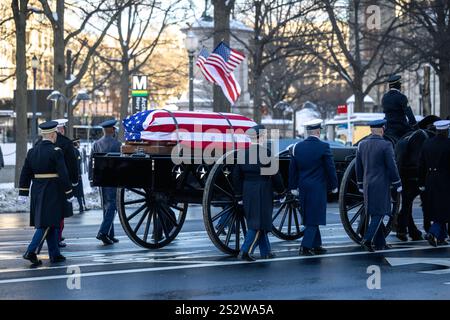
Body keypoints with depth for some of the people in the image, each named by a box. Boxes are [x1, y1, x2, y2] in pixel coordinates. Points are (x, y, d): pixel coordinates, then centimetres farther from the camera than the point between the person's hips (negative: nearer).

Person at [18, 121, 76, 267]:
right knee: (47, 223, -5)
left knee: (52, 223, 14)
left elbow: (25, 174, 8)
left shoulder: (32, 151, 7)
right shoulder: (56, 151, -12)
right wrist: (69, 194, -8)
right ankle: (31, 252, -15)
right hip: (53, 191, -7)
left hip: (37, 191, 7)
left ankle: (55, 254, 18)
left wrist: (23, 194, 11)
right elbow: (63, 175, -15)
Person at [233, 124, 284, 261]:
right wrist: (280, 189, 5)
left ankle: (266, 252, 24)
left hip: (248, 191, 6)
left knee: (256, 221, 16)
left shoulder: (243, 153, 3)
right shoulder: (266, 153, -13)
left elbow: (236, 175, 7)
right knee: (259, 222, 0)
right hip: (263, 191, -6)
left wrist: (242, 191, 17)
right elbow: (275, 175, -10)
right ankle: (245, 251, -10)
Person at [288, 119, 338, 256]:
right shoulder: (323, 147, -10)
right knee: (314, 218, -1)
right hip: (318, 188, -5)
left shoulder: (297, 147, 3)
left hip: (303, 188, 5)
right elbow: (330, 168, -6)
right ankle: (305, 247, -8)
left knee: (310, 217, 14)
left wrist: (293, 187, 14)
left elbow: (292, 169, 7)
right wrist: (333, 186, 5)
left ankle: (316, 246, 22)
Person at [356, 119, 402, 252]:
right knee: (379, 213, -2)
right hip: (381, 185, -6)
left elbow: (358, 167, 11)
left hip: (367, 185, 6)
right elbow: (392, 167, -11)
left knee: (374, 213, 13)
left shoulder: (361, 145, 5)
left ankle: (380, 243, 18)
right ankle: (367, 239, -15)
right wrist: (397, 185, -1)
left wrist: (361, 185, 19)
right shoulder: (386, 145, -12)